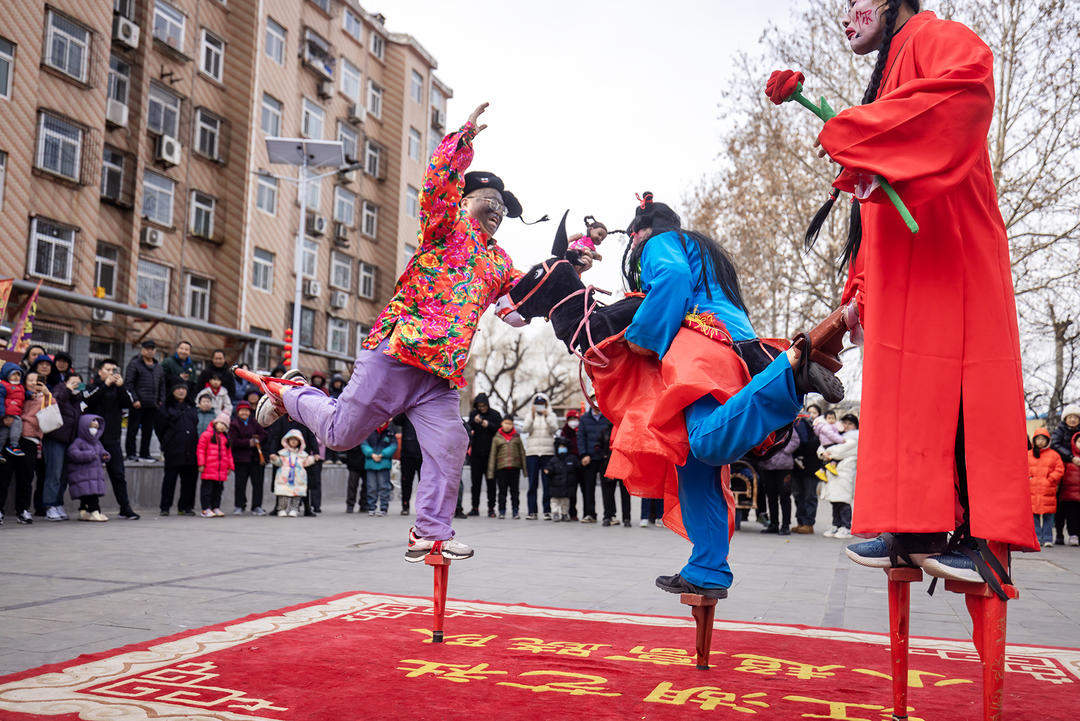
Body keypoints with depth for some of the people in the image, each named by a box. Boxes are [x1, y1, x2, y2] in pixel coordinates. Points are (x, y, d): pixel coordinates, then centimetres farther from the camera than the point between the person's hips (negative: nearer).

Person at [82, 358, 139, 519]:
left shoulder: (118, 389, 15)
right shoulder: (94, 386, 6)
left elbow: (128, 403, 0)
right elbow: (87, 399, -15)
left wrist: (121, 387, -11)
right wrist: (105, 384, -15)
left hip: (113, 438, 3)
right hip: (94, 437, -3)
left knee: (118, 474, 2)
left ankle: (125, 508, 4)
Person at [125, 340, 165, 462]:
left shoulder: (158, 366, 17)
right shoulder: (134, 364, -1)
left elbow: (162, 385, 20)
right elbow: (129, 383, -7)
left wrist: (161, 400, 9)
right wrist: (134, 399, -13)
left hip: (152, 405, 5)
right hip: (138, 404, -5)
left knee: (148, 430, 9)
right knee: (133, 430, 0)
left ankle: (144, 454, 17)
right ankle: (131, 454, 6)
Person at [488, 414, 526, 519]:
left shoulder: (516, 437, 9)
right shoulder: (497, 438, 7)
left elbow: (522, 452, 11)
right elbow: (493, 455, 6)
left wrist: (524, 468, 6)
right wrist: (491, 471, 1)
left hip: (515, 467, 1)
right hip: (501, 467, -1)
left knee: (514, 490, 4)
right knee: (502, 490, 3)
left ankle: (515, 511, 10)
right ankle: (502, 511, 11)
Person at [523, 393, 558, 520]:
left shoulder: (551, 415, 11)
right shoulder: (530, 415, 12)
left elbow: (554, 429, -5)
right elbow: (526, 429, -5)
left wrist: (547, 417, -19)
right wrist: (532, 417, -19)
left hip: (548, 453, 0)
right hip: (532, 452, 0)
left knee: (547, 483, -1)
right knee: (532, 483, -1)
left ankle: (547, 510, 3)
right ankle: (532, 511, 1)